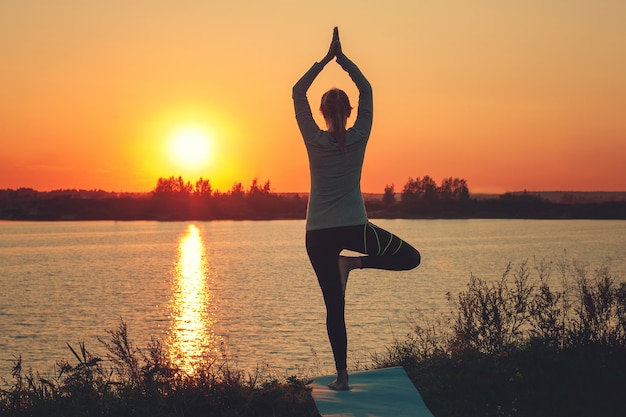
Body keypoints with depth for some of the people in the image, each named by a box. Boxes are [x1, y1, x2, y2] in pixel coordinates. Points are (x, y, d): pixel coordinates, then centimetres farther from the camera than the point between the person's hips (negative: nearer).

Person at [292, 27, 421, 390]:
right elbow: (367, 90, 8)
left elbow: (298, 93, 4)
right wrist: (343, 59, 9)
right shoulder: (358, 138, -3)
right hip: (354, 227, -1)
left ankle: (342, 375, 2)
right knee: (411, 257, 15)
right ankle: (354, 262, -3)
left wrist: (327, 59, 4)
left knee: (334, 306, 5)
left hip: (318, 234, 1)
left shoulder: (315, 141, -5)